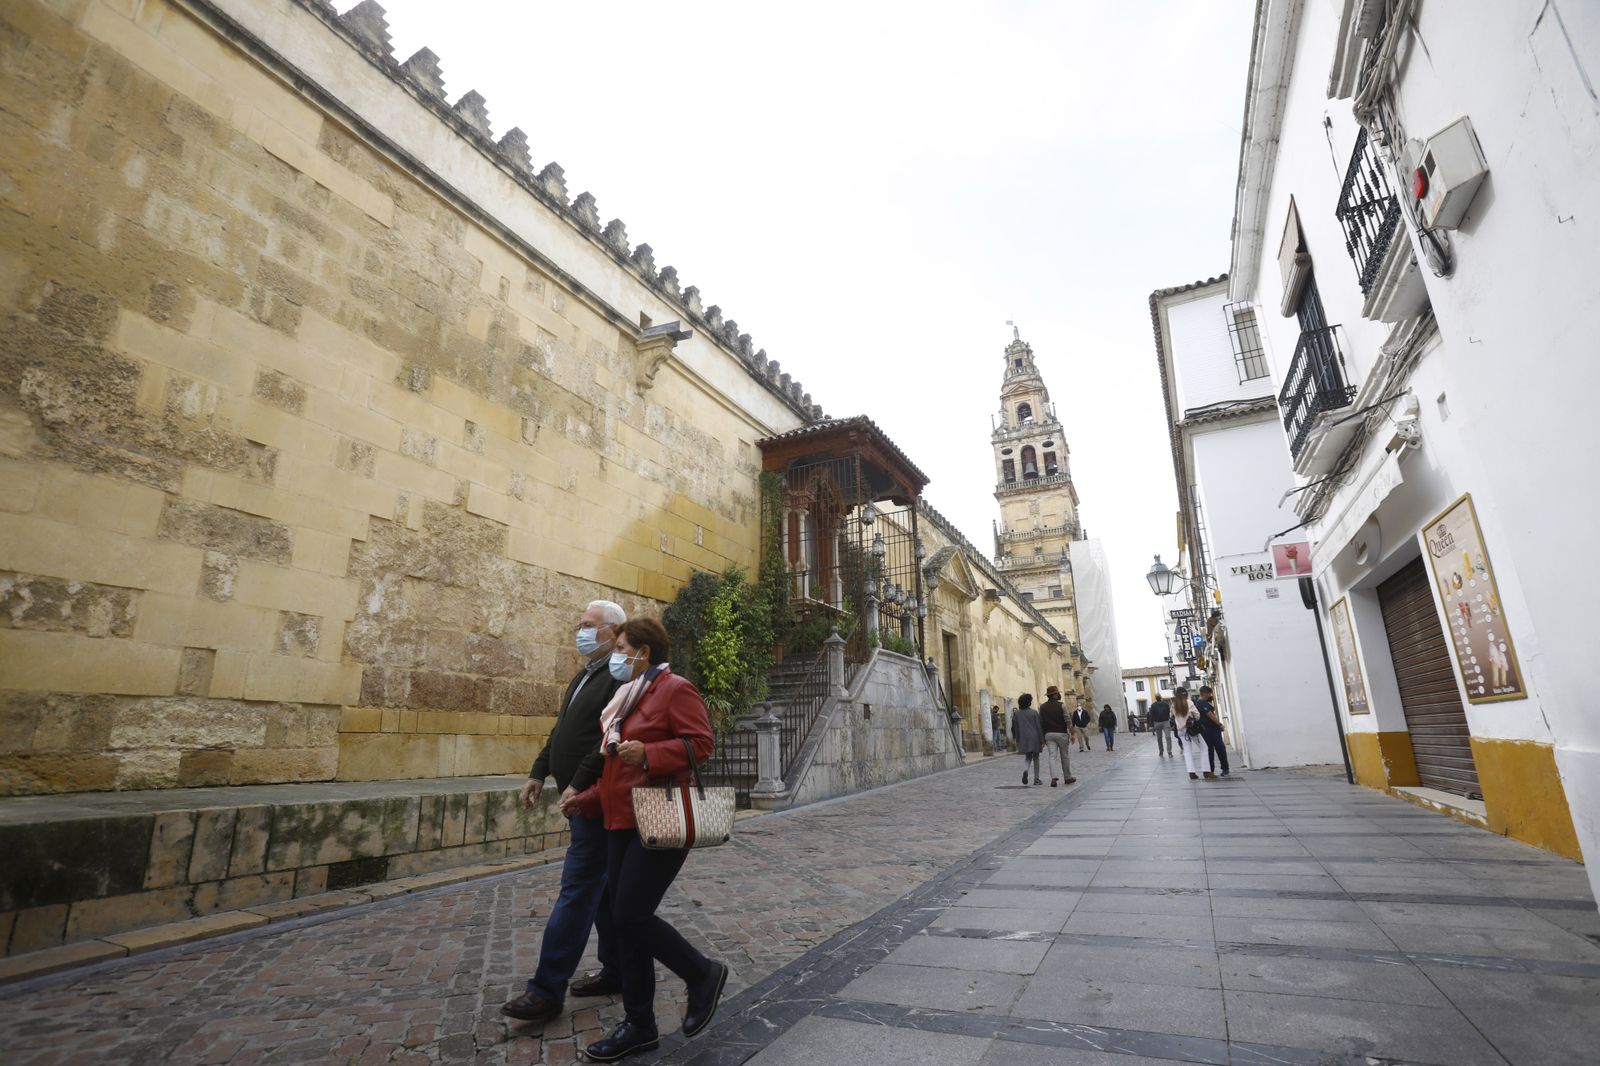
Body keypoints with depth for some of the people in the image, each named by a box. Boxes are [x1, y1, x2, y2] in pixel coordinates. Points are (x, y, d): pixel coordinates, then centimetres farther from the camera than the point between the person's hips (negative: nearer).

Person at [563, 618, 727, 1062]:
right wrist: (587, 799, 17)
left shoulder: (675, 689, -11)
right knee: (625, 919, 11)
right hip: (623, 823, 9)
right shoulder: (628, 697, 16)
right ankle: (639, 1026, 25)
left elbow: (701, 742, -18)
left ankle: (703, 974, 14)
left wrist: (649, 754, -27)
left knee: (631, 917, -9)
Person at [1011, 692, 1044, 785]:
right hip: (1034, 738, -2)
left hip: (1023, 739, 2)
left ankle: (1025, 770, -14)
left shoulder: (1016, 713, 0)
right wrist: (1042, 739, -1)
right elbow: (1039, 727, -6)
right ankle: (1036, 779, 12)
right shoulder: (1034, 713, -6)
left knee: (1027, 757, 15)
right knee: (1035, 758, 10)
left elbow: (1015, 728, 4)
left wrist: (1017, 740, 11)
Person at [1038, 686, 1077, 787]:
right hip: (1061, 733, -2)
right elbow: (1068, 721, -10)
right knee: (1065, 756, 12)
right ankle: (1067, 777, 23)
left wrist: (1042, 738, 11)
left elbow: (1041, 724, 5)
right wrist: (1072, 733, -4)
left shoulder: (1042, 707, 4)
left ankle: (1053, 778, -17)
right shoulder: (1061, 705, -7)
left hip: (1049, 734, 2)